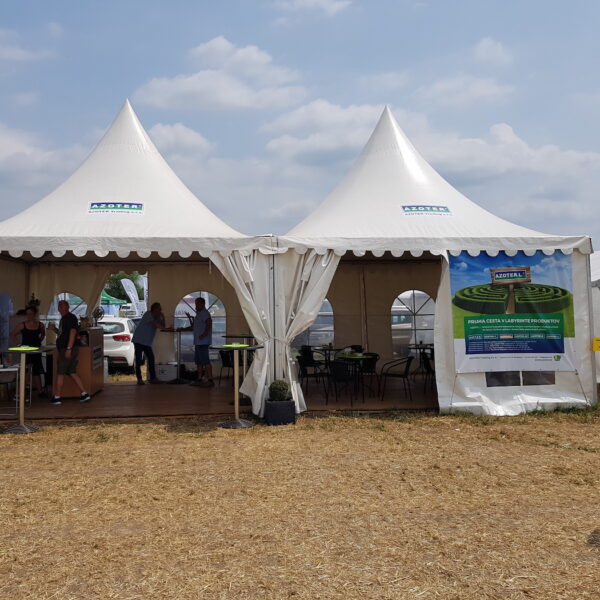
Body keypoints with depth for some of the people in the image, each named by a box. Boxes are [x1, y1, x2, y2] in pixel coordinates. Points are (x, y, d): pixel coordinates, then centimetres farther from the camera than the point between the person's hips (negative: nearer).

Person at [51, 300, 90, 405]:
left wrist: (69, 349, -26)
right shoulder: (63, 318, 20)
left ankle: (57, 397, 2)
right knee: (72, 372, 9)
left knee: (60, 373, -4)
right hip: (64, 349, 10)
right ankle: (84, 394, 8)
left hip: (68, 349, -10)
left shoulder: (70, 317, -11)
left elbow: (73, 332, -21)